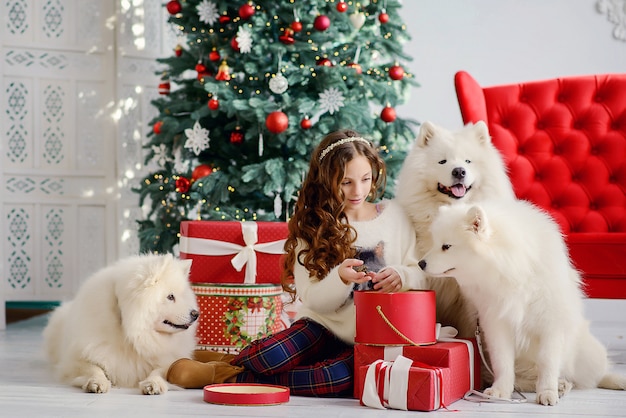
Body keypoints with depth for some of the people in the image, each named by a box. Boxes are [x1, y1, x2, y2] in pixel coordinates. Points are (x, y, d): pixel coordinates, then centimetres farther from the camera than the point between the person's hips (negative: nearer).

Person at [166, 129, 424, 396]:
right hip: (324, 327, 0)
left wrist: (401, 276, -17)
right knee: (269, 357, -35)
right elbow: (312, 299, -3)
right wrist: (340, 279, -23)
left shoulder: (394, 215, 5)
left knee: (348, 375, -35)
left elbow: (417, 274, 6)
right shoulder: (312, 226, 4)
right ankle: (234, 361, 0)